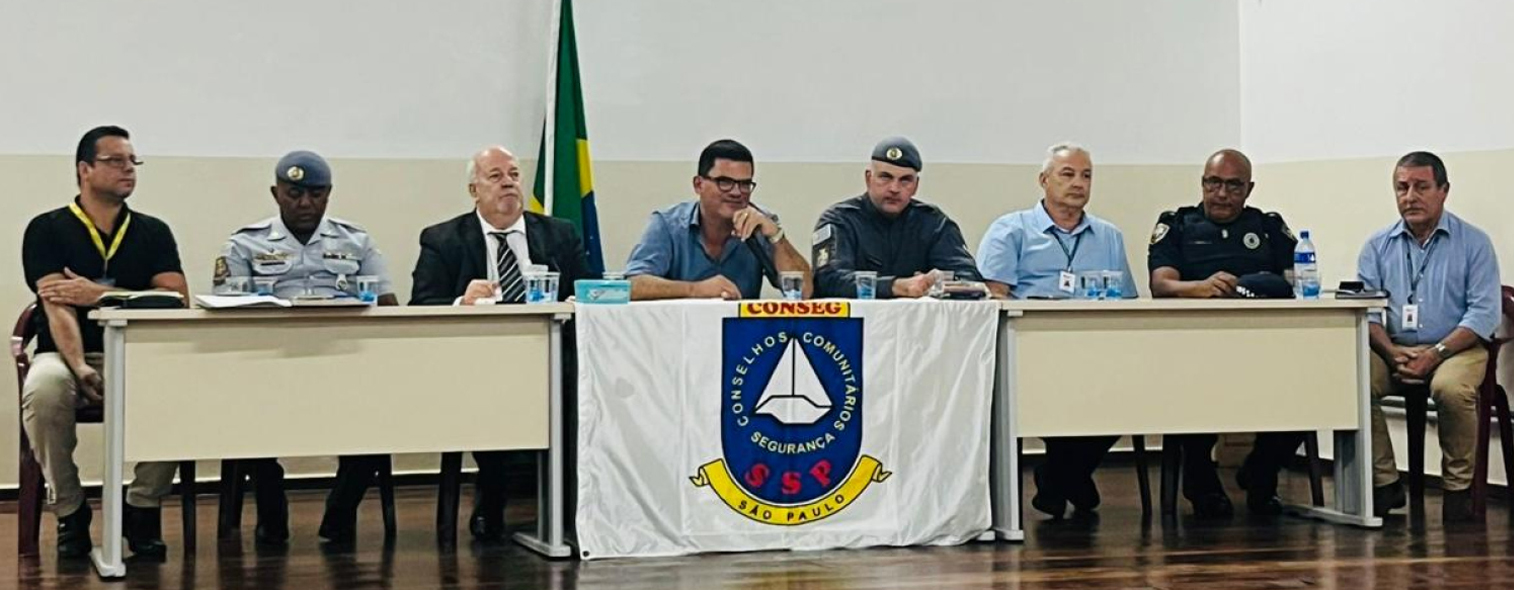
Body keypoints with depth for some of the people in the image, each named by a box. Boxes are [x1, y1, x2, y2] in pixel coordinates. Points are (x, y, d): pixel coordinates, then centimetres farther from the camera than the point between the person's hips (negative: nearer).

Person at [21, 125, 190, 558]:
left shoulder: (153, 232, 12)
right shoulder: (47, 230, 3)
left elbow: (176, 299, -2)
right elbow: (58, 306, -11)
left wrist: (99, 294, -10)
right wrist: (80, 367, -28)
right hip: (67, 355, -2)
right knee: (45, 389, -37)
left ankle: (144, 507, -9)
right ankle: (70, 512, -14)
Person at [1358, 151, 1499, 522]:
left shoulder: (1474, 243, 4)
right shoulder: (1378, 247, 12)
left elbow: (1484, 313, -5)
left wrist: (1435, 355, -18)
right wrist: (1392, 354, -15)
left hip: (1455, 348, -3)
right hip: (1394, 349, 3)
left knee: (1451, 388, -36)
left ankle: (1457, 488, -15)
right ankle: (1385, 484, -13)